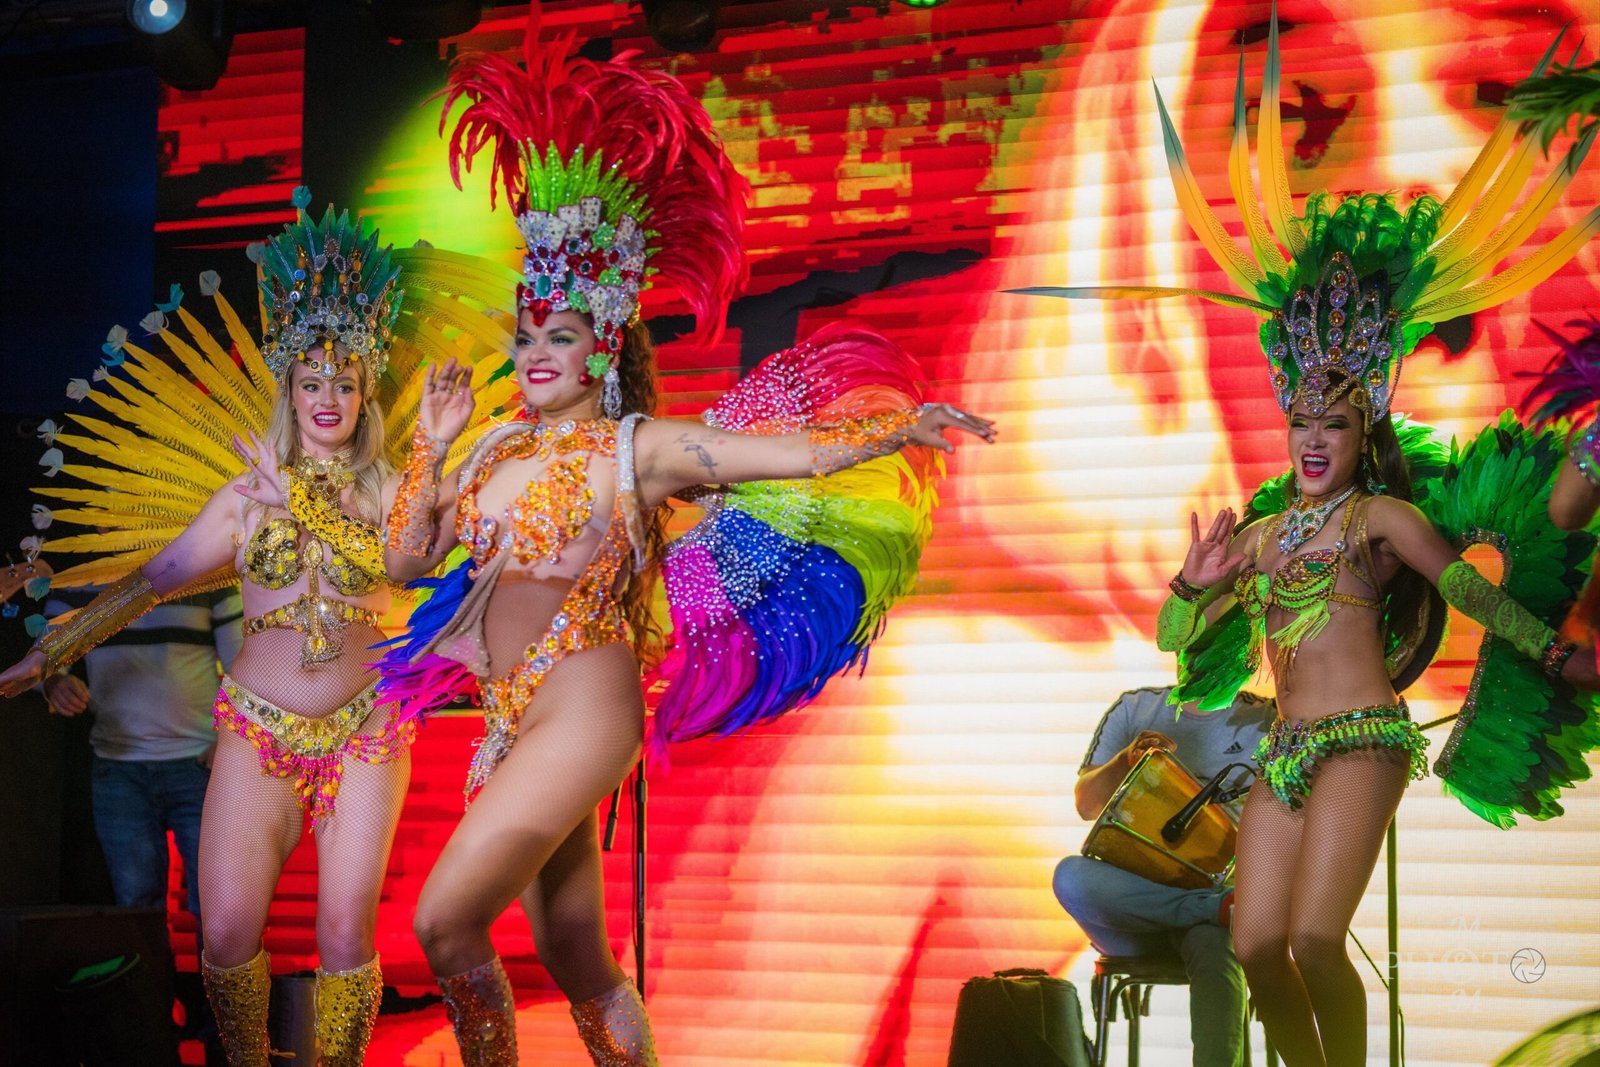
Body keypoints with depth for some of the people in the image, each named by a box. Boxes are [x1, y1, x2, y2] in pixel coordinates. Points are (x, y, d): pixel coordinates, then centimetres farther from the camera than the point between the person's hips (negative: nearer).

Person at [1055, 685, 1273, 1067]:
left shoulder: (1263, 721, 10)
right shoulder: (1134, 708, 13)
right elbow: (1087, 805, 5)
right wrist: (1127, 759, -13)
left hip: (1210, 885, -2)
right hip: (1128, 890, 2)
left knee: (1215, 944, -38)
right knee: (1070, 875, -33)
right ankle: (1220, 907, -31)